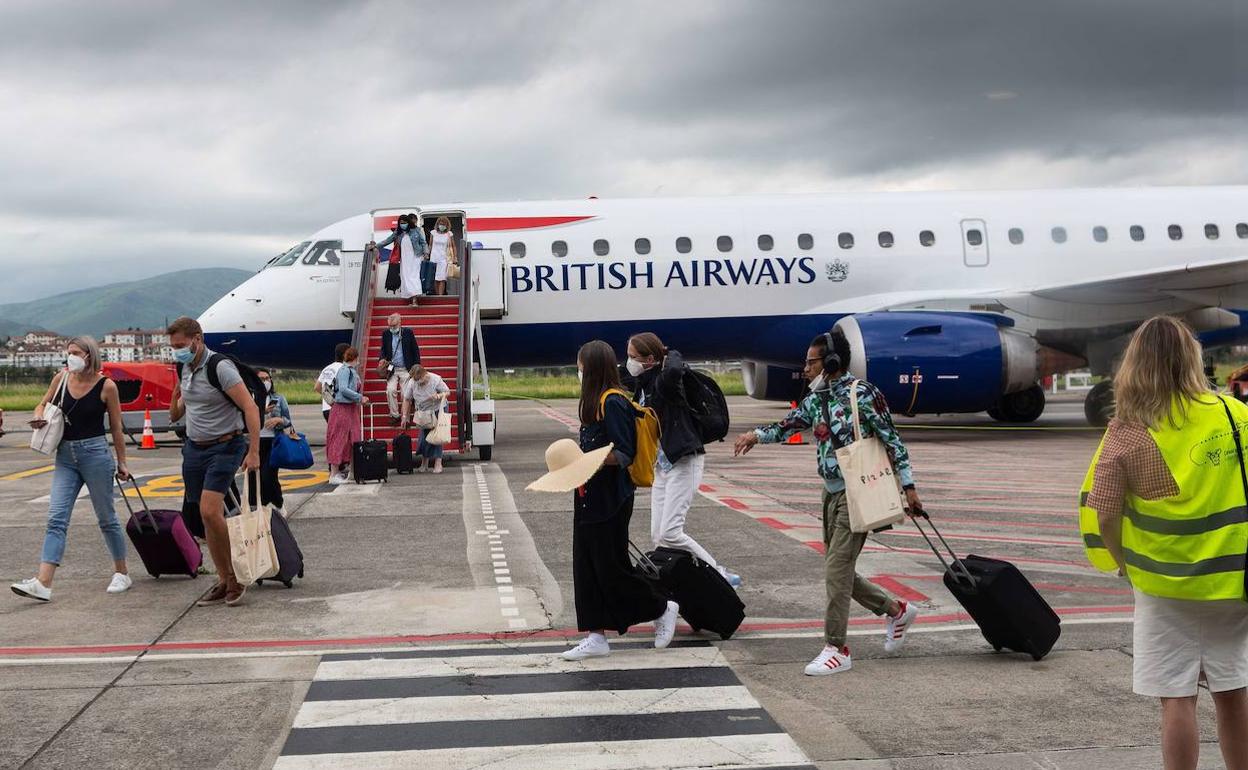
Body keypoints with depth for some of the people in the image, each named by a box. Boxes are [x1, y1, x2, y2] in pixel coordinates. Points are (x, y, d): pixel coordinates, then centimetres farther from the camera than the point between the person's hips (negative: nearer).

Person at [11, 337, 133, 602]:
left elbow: (116, 428, 1)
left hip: (95, 453, -4)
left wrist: (121, 463, 5)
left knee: (106, 518, 7)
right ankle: (43, 583, -13)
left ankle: (122, 573, 23)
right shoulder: (61, 378, 4)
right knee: (56, 519, -6)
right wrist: (38, 416, -3)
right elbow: (43, 404, 21)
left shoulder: (106, 386, -6)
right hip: (65, 456, 4)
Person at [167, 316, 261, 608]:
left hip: (225, 447, -8)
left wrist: (254, 452, -24)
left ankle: (231, 579, -5)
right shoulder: (184, 369, 9)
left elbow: (250, 407, -20)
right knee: (208, 517, 6)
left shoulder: (220, 367, -16)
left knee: (210, 511, -19)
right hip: (194, 447, 8)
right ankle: (225, 582, 13)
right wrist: (176, 399, 2)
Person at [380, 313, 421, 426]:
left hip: (406, 370, -2)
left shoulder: (408, 333, -2)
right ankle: (394, 415, -1)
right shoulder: (386, 334, 4)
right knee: (390, 390, -14)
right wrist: (382, 359, -8)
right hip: (392, 369, 2)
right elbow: (383, 349, 14)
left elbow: (415, 350, 3)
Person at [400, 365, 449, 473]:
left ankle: (438, 463, -5)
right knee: (424, 435, 5)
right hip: (423, 412, 3)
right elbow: (406, 400, -4)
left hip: (438, 410, -3)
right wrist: (404, 416, -5)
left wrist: (440, 395, -31)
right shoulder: (411, 383, -11)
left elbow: (448, 392, -10)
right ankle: (424, 463, 19)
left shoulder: (435, 380, -20)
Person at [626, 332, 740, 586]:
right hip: (661, 464, 9)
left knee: (670, 533, -15)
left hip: (684, 462, -9)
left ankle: (721, 577, -3)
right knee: (658, 536, 5)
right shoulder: (642, 385, 10)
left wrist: (671, 356, -22)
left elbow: (674, 371, -43)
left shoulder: (664, 382, -18)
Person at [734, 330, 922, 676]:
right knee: (839, 570, 13)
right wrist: (756, 435, -2)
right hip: (831, 491, 8)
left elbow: (892, 439, -10)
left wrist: (908, 485, -10)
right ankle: (897, 610, 32)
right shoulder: (816, 399, 9)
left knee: (836, 569, -10)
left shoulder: (862, 395, -12)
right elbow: (787, 426, 16)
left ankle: (836, 649, -1)